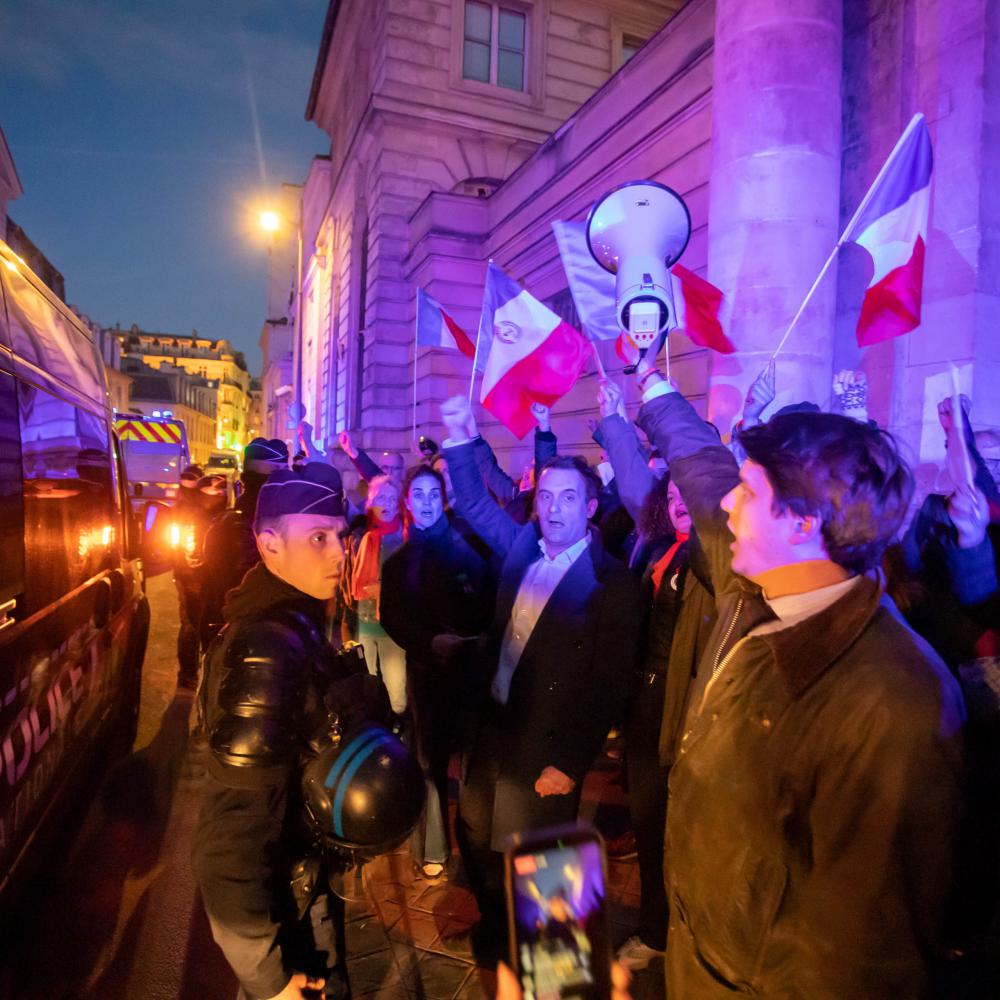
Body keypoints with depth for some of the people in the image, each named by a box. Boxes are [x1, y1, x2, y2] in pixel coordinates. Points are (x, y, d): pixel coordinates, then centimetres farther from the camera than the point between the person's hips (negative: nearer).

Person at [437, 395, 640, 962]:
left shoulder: (613, 583, -15)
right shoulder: (522, 548, 1)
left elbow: (609, 687, -15)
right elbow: (475, 505, 12)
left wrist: (570, 763, -16)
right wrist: (463, 438, 0)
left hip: (545, 748, -6)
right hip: (491, 727, 6)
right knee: (475, 840, 22)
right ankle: (493, 925, 50)